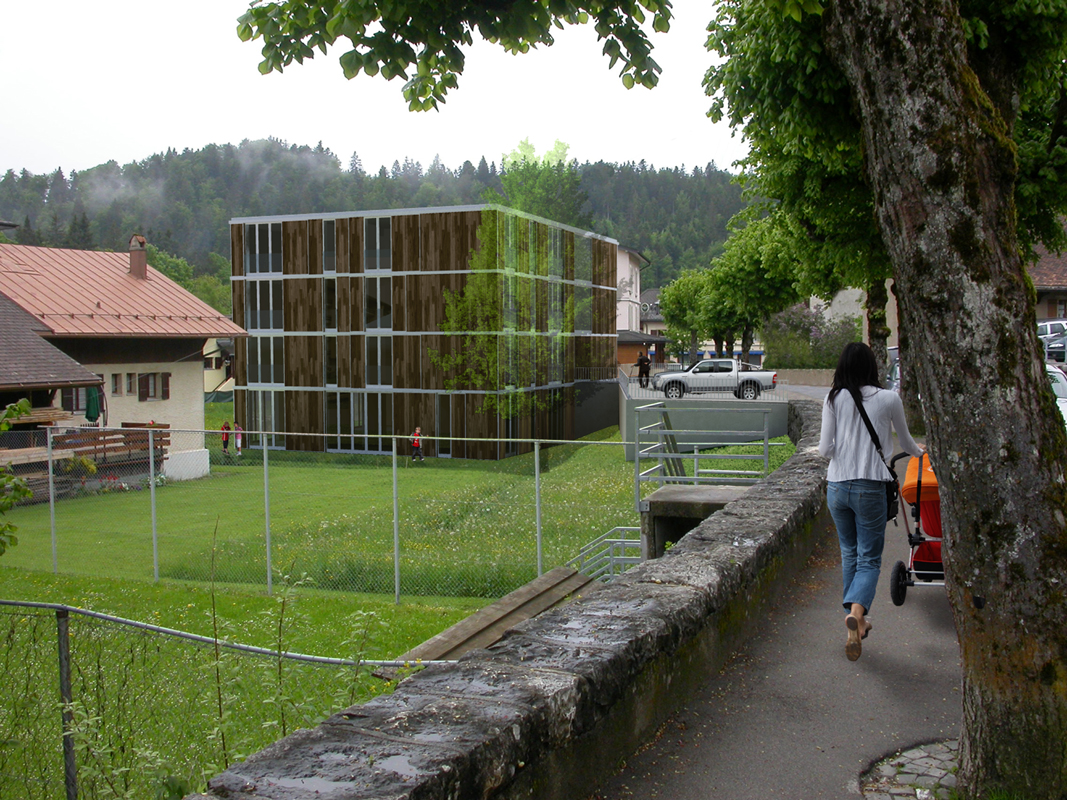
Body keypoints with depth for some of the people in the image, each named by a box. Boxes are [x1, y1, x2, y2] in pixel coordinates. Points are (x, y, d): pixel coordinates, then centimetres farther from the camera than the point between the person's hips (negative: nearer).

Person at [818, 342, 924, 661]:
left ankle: (857, 622, 24)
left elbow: (824, 448, -1)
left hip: (837, 487, 2)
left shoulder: (834, 399, 0)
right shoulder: (888, 399, -2)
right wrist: (918, 451, 36)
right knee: (869, 558, 2)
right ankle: (856, 610, -25)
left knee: (849, 554, 17)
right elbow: (905, 442, 14)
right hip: (870, 488, -2)